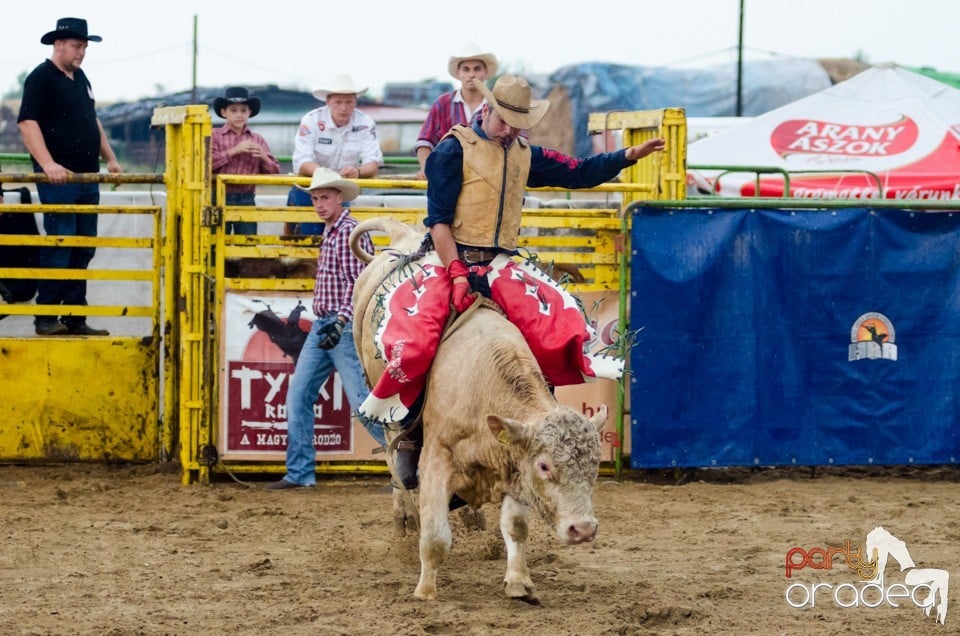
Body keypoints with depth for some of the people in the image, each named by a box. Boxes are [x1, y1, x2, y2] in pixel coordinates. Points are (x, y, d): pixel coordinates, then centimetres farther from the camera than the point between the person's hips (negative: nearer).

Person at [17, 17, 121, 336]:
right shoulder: (41, 78, -8)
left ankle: (75, 319, 13)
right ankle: (46, 318, -3)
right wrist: (48, 164, -27)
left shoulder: (80, 78, 18)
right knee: (59, 247, -9)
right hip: (58, 178, -8)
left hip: (87, 178, 9)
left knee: (83, 250, 8)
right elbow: (27, 123, -17)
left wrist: (110, 158, 20)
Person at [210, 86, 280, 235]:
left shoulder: (257, 140, 10)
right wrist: (234, 151, -17)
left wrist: (264, 158, -12)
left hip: (246, 200, 2)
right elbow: (206, 162, -15)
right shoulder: (215, 136, 2)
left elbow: (274, 172, 8)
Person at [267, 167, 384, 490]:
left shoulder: (351, 232, -11)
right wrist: (327, 323, 21)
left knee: (362, 402, -9)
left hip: (345, 328, -10)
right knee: (298, 396, 7)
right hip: (322, 326, 10)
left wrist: (341, 321, -27)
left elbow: (359, 282, -19)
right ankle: (300, 472, 12)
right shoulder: (329, 233, 17)